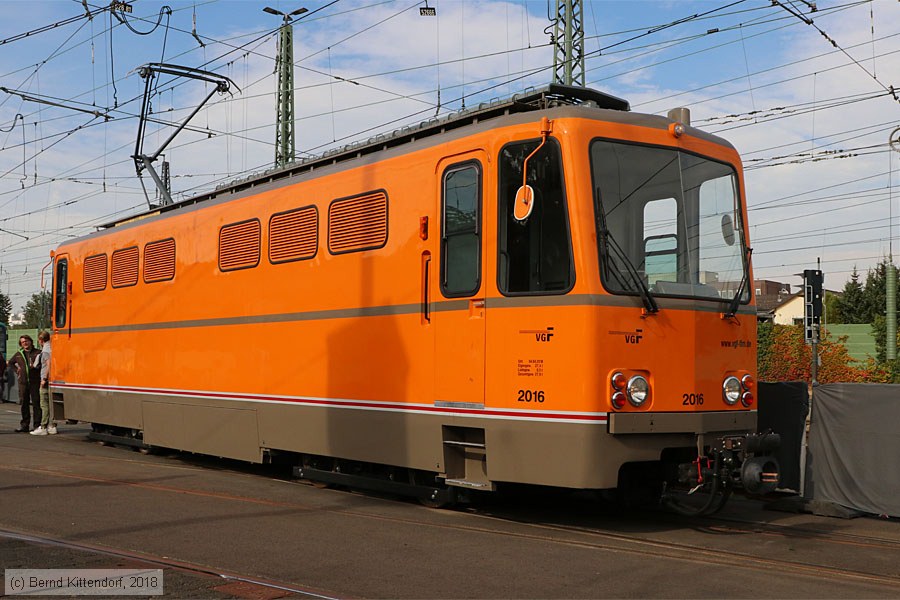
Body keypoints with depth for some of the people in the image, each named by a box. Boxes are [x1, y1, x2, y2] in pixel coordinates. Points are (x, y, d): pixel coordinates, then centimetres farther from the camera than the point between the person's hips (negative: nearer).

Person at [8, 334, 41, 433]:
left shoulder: (38, 353, 1)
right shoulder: (19, 354, 14)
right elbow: (10, 363, 30)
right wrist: (16, 370, 17)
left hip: (35, 382, -4)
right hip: (23, 382, 4)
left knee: (36, 404, -4)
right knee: (24, 404, 7)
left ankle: (37, 425, -1)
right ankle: (25, 425, 14)